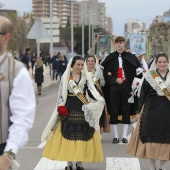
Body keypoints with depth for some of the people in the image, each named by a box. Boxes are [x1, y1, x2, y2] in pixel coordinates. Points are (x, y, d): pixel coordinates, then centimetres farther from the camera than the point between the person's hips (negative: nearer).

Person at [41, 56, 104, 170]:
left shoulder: (86, 78, 6)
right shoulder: (66, 77, 2)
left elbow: (91, 92, 1)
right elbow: (61, 94, 2)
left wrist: (99, 100, -17)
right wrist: (60, 108, -8)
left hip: (83, 110, 1)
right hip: (69, 109, -1)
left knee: (82, 137, 2)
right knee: (68, 136, 0)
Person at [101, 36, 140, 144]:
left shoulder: (130, 57, 5)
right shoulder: (110, 58, 6)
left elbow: (137, 70, 2)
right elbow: (106, 73, 3)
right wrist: (115, 79, -12)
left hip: (126, 85, 0)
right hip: (114, 86, 0)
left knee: (126, 109, 0)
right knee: (114, 110, 0)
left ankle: (124, 136, 7)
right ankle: (116, 136, 7)